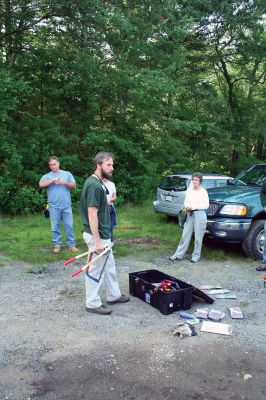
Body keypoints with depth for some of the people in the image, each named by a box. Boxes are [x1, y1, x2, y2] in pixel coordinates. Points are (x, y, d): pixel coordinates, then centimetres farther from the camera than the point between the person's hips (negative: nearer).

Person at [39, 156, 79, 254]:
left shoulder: (67, 174, 10)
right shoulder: (47, 176, 6)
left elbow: (74, 185, 3)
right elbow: (41, 184, -13)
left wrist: (64, 182, -13)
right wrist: (53, 180, -16)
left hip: (66, 205, 0)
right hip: (54, 206, 0)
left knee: (69, 226, 3)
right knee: (55, 227, 5)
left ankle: (71, 244, 11)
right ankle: (57, 245, 15)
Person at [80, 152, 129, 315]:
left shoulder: (98, 183, 9)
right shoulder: (94, 185, -22)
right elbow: (92, 214, -25)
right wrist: (98, 241, -24)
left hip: (104, 234, 10)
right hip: (97, 236, -10)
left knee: (109, 267, 21)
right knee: (96, 270, 3)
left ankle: (114, 295, 35)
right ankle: (93, 304, 17)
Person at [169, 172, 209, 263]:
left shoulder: (203, 191, -6)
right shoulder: (189, 190, 7)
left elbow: (206, 205, -8)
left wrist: (193, 206, -15)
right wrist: (186, 207, -7)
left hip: (200, 215, -4)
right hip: (189, 215, 4)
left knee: (198, 237, 3)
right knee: (185, 235, 7)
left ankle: (196, 256, 15)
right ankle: (178, 254, 12)